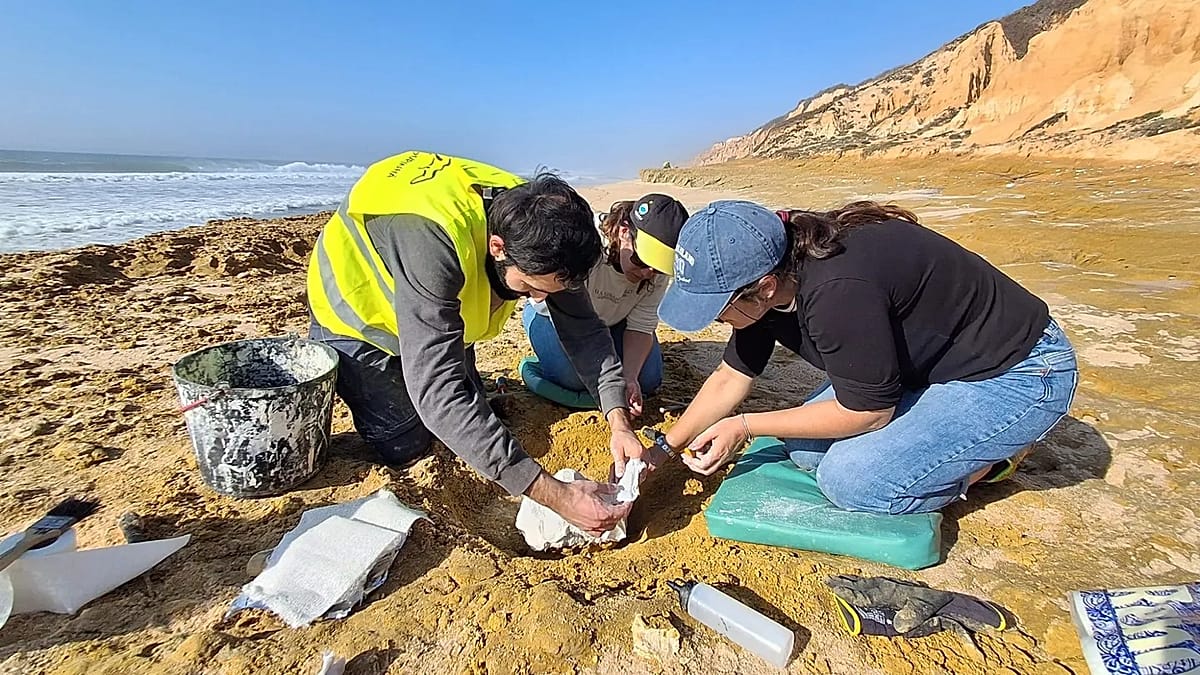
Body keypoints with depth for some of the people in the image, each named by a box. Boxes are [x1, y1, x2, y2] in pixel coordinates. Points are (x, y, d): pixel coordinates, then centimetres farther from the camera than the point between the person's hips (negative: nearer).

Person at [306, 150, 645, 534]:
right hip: (356, 311, -5)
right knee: (405, 448, -1)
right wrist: (554, 495, -47)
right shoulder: (433, 242, -44)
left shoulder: (535, 224, -24)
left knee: (472, 418, 10)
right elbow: (438, 393, -47)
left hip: (438, 314, 5)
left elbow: (583, 328, -16)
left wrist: (619, 421, -28)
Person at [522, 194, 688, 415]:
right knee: (574, 378, -26)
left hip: (612, 318, 4)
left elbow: (641, 326, -18)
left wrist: (630, 378, -35)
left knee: (649, 381, -7)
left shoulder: (657, 271, -24)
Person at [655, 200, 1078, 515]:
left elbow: (867, 411, -24)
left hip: (1020, 373, -8)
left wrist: (746, 426, -20)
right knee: (807, 450, 0)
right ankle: (966, 444, 13)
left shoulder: (837, 291, -38)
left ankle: (993, 457, 4)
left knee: (850, 479, -21)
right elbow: (730, 378, -2)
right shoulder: (766, 278, -11)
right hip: (936, 365, 8)